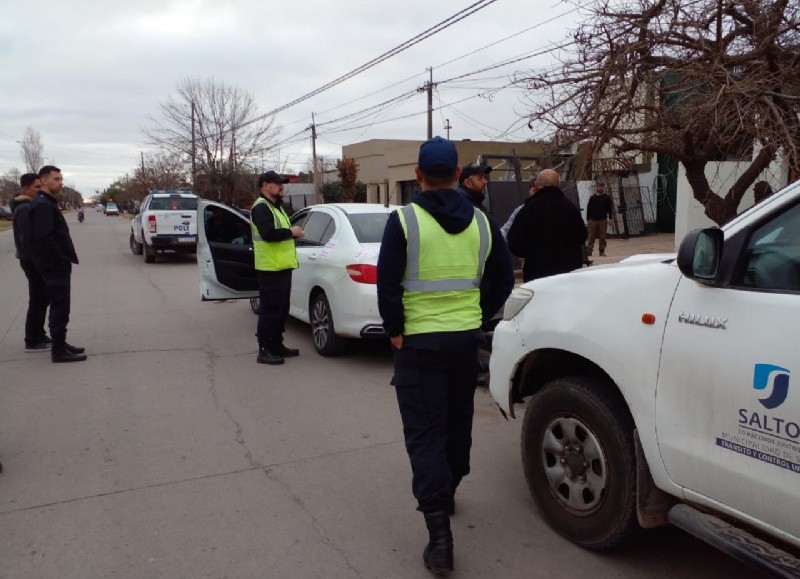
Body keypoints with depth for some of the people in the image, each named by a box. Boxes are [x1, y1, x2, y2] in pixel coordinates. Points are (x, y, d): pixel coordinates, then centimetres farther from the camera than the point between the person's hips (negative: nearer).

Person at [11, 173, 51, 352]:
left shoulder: (30, 205, 14)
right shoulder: (25, 209, -17)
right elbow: (27, 238, -23)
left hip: (35, 259, 10)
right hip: (33, 260, -10)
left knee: (41, 299, 16)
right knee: (38, 301, -4)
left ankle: (38, 335, 26)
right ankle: (32, 342, 3)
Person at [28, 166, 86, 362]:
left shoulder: (48, 203, 17)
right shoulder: (42, 205, -15)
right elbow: (44, 238, -24)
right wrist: (62, 260, -18)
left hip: (57, 265, 10)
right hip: (55, 266, -10)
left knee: (59, 307, 15)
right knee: (60, 307, -6)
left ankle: (60, 344, 24)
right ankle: (59, 350, -1)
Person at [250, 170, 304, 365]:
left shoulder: (276, 207, 21)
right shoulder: (261, 207, -12)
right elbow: (268, 233, -26)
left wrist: (293, 232, 8)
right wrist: (291, 232, -13)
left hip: (282, 267, 10)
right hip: (270, 268, -10)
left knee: (282, 308, 14)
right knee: (270, 309, -7)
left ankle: (277, 345, 24)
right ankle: (265, 350, -1)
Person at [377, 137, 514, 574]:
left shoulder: (404, 221, -11)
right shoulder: (481, 222, 4)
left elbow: (387, 284, -15)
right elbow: (503, 278, 8)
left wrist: (395, 331, -4)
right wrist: (477, 316, 14)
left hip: (420, 342, -5)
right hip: (468, 338, 5)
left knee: (424, 434, 1)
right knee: (458, 421, 23)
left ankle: (439, 535, -3)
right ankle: (446, 494, 42)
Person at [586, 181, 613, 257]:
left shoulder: (607, 197, 4)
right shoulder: (592, 197, 4)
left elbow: (610, 208, 5)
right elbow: (588, 209, 5)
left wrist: (610, 218, -2)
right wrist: (588, 219, 1)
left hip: (603, 220, 0)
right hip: (593, 220, 0)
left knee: (602, 236, 3)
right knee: (591, 236, 0)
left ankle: (602, 251, 10)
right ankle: (588, 251, 0)